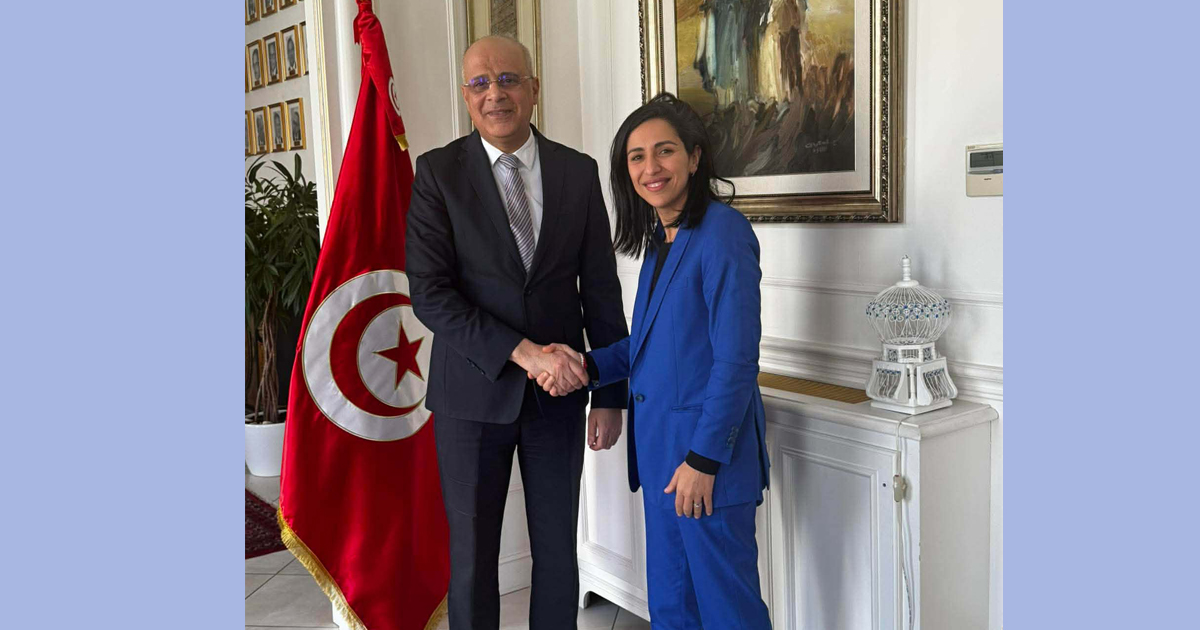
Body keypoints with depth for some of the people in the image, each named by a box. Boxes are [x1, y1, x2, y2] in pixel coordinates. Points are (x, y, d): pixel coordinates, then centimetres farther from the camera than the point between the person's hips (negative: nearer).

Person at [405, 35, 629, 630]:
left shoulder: (579, 172, 2)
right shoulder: (438, 172, -4)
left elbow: (601, 290, 5)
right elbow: (429, 292, -12)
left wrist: (610, 395, 4)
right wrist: (522, 351, -21)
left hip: (558, 391, 2)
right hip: (474, 389, -2)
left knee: (557, 549, 12)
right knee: (472, 552, 10)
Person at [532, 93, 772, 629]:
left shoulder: (722, 233, -15)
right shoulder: (659, 239, 11)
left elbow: (736, 359, -18)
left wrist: (703, 459, -19)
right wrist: (587, 365, 1)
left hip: (709, 448, -8)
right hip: (660, 448, 8)